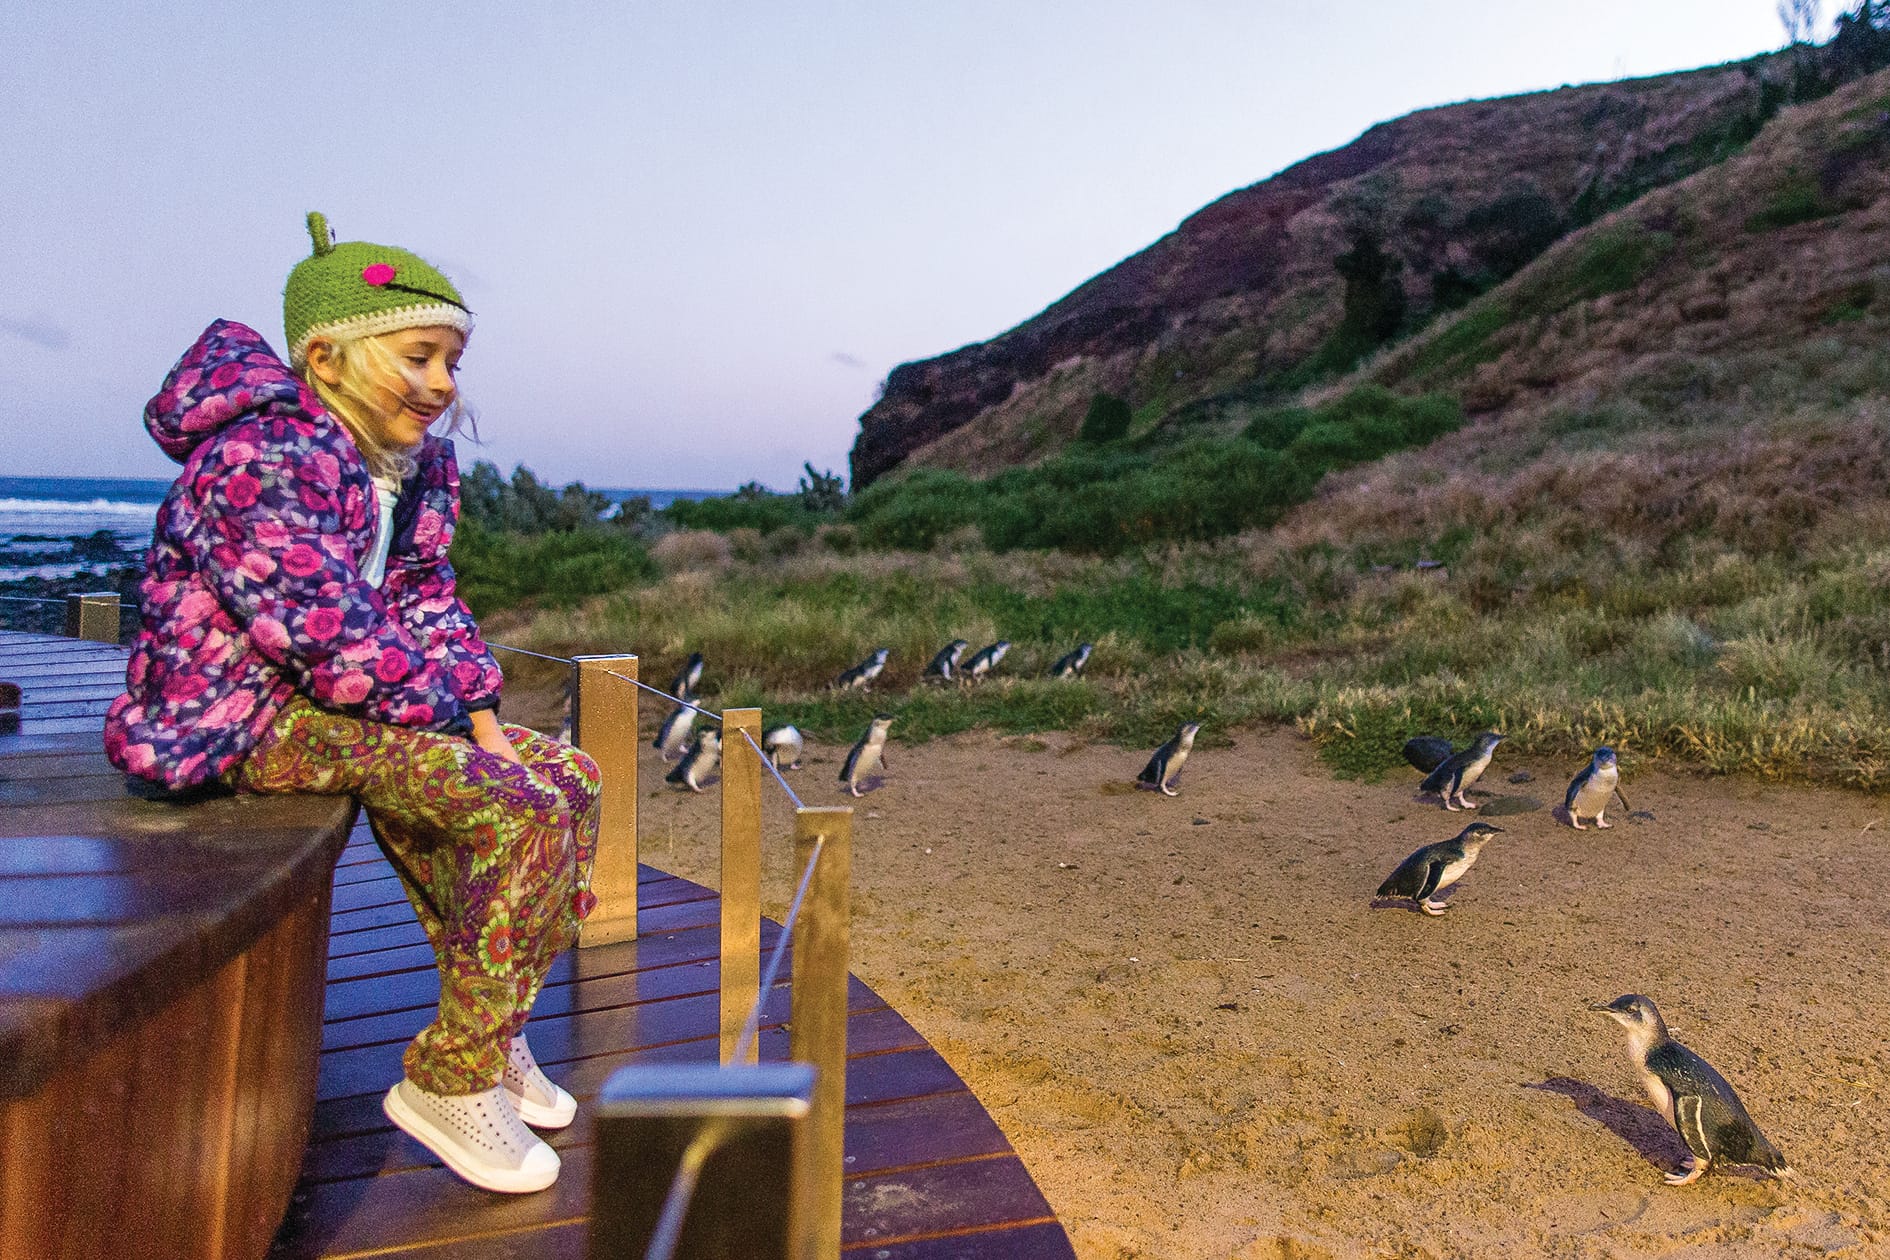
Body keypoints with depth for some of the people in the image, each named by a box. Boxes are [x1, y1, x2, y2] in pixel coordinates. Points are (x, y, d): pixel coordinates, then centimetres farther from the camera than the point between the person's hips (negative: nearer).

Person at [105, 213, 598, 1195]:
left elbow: (425, 603, 11)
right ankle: (450, 1078, -10)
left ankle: (490, 1035, 15)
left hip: (337, 699, 10)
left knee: (571, 778, 5)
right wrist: (451, 712, -14)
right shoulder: (265, 461, -21)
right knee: (524, 809, -24)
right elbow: (332, 643, -26)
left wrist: (485, 716, -3)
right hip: (241, 717, -10)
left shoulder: (422, 468, 8)